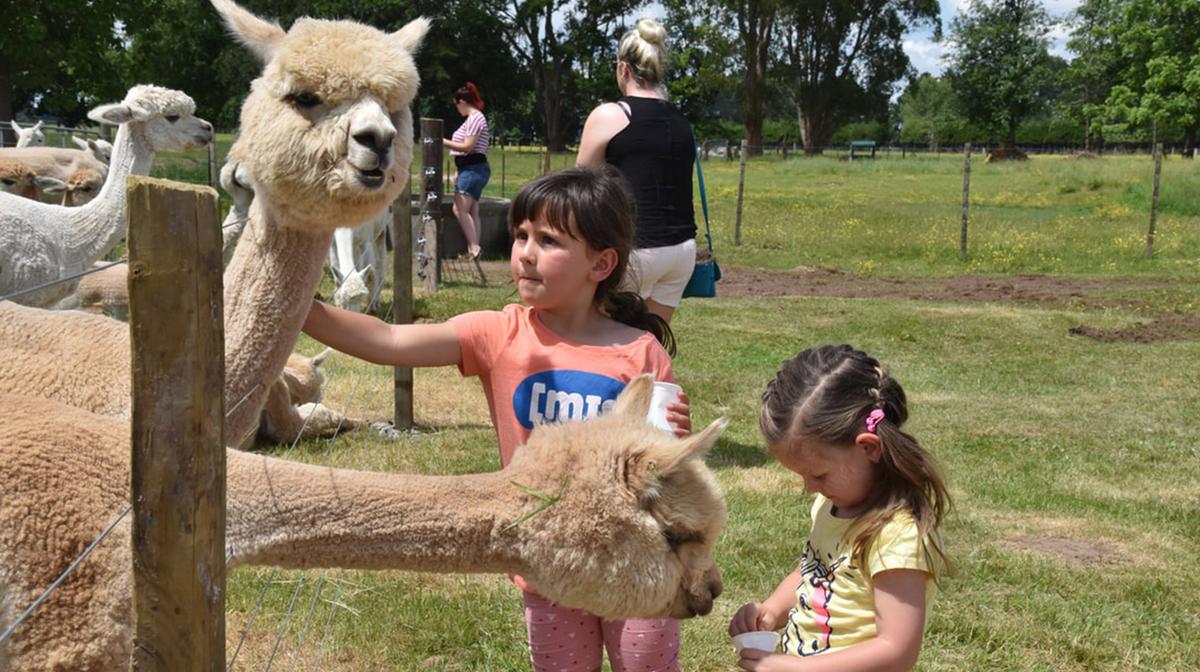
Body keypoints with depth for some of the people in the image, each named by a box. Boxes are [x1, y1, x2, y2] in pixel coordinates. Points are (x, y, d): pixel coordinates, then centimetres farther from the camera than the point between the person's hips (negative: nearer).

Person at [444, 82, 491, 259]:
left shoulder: (475, 118, -12)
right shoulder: (473, 118, 19)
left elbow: (467, 147, -19)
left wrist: (443, 142, -12)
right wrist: (460, 175, 23)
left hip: (473, 169, -11)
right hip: (471, 170, 11)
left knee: (460, 209, -17)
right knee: (472, 212, 8)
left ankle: (473, 246, -21)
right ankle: (475, 249, 8)